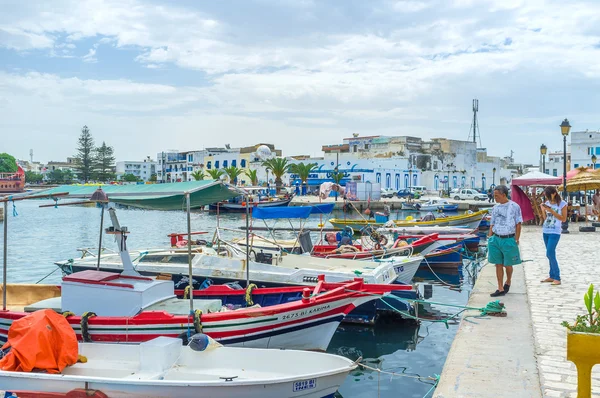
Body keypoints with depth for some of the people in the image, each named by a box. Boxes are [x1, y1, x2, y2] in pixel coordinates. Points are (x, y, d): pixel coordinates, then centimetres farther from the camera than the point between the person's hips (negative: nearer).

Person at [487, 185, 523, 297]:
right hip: (496, 238, 4)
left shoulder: (514, 206, -3)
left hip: (509, 239, -4)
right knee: (498, 264, 5)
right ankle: (500, 289, 11)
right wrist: (489, 239, 6)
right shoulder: (495, 208, 10)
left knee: (508, 265, 6)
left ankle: (508, 281, 34)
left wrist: (516, 240, -7)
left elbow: (518, 224, -2)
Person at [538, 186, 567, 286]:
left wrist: (551, 210, -16)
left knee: (550, 254, -11)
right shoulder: (547, 203, 8)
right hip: (545, 231, 6)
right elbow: (545, 218, 11)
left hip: (555, 232, -6)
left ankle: (557, 278, -5)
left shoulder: (562, 204, -6)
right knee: (550, 255, 9)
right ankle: (552, 276, 14)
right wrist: (542, 209, -5)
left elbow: (563, 219, -9)